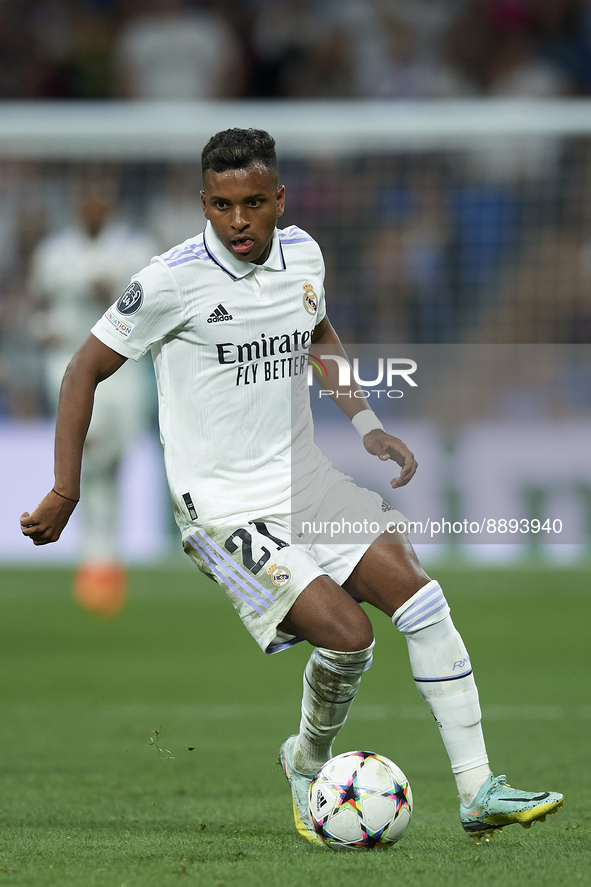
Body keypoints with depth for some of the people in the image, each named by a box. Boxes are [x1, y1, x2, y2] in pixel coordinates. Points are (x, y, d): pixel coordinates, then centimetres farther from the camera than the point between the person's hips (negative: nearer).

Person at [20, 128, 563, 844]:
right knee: (346, 632, -21)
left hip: (304, 479, 6)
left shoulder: (302, 255, 3)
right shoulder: (174, 280, -15)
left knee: (413, 590, -12)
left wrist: (365, 423, 14)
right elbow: (85, 371, -7)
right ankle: (307, 765, 10)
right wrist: (64, 494, -9)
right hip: (222, 508, -6)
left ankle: (477, 791, -8)